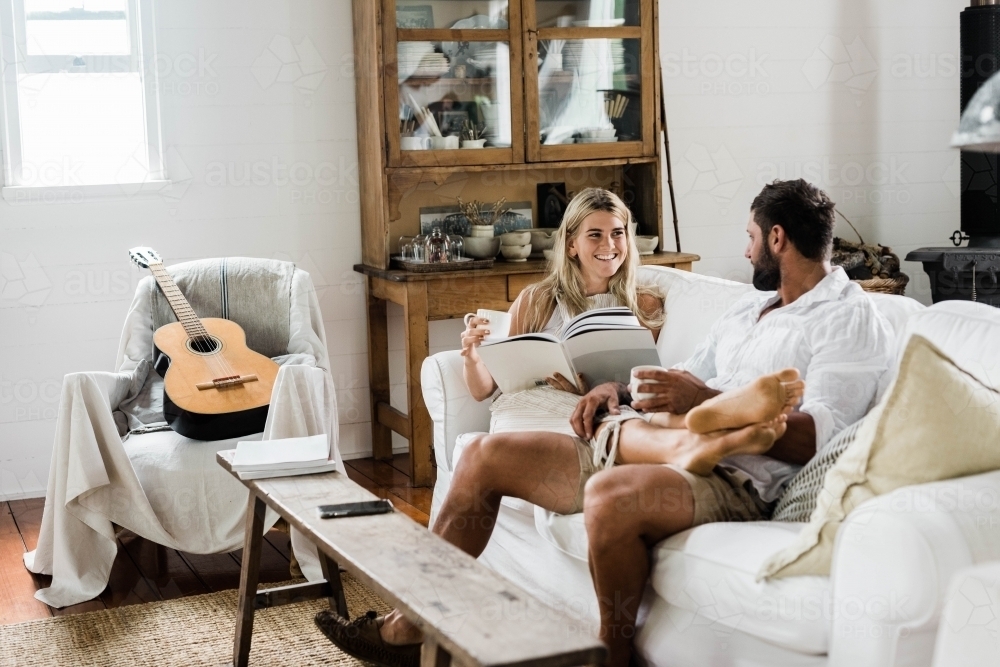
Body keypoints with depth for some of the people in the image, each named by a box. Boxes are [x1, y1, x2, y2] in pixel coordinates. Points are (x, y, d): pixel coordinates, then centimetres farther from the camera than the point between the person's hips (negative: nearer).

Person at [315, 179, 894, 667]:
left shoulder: (851, 320, -3)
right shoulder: (750, 308, 25)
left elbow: (813, 440, -16)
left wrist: (707, 402, -22)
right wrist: (621, 391, 9)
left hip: (737, 481, -9)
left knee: (611, 493, -41)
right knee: (485, 456, 5)